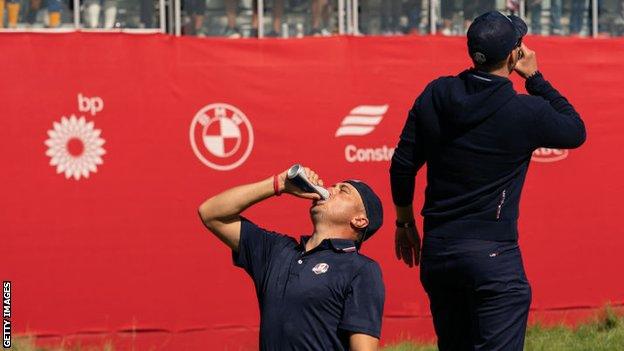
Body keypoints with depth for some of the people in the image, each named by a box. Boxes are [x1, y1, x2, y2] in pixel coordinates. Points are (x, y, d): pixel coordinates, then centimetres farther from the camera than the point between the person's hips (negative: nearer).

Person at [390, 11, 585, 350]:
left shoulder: (435, 96, 1)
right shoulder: (527, 112, -11)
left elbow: (402, 165, 7)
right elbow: (576, 131, 9)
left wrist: (405, 223, 22)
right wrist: (535, 79, 11)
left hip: (436, 250, 5)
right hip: (492, 255, -5)